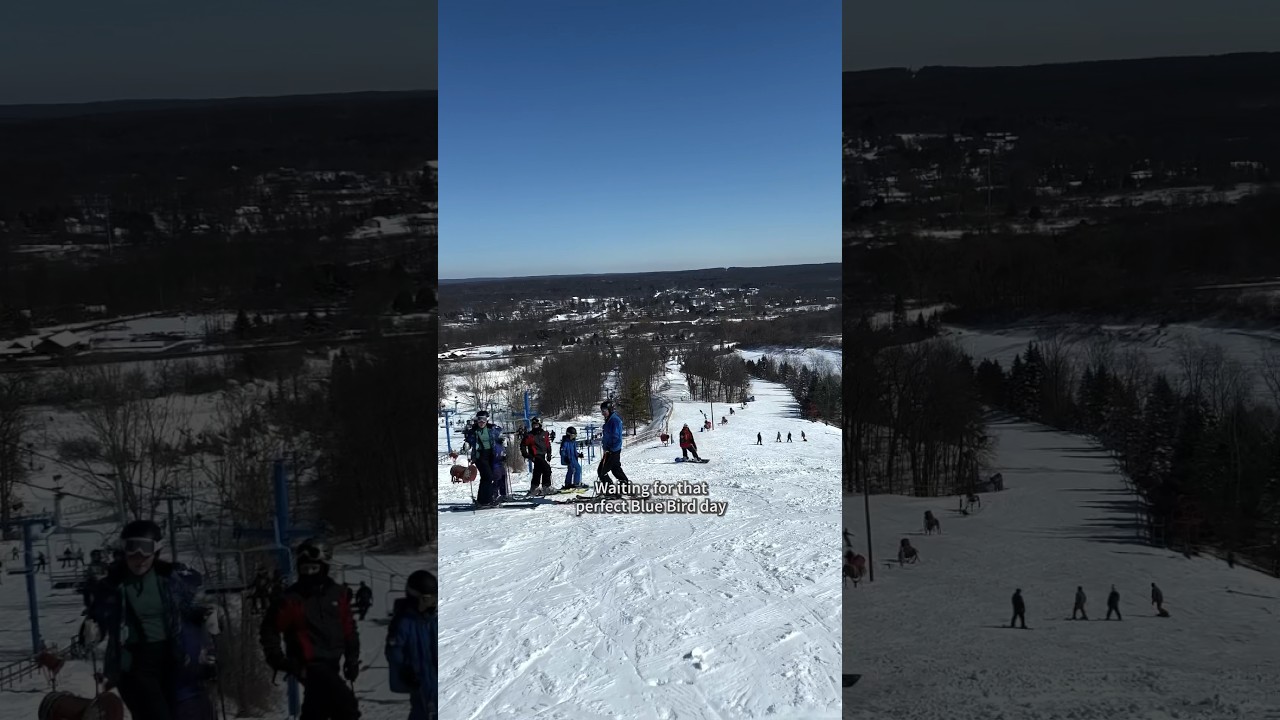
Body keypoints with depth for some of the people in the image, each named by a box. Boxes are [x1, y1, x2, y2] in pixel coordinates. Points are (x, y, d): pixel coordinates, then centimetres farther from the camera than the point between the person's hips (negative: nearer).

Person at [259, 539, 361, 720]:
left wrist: (352, 658, 9)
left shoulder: (336, 593, 2)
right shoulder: (291, 599, -12)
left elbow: (348, 627, 11)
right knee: (346, 703, -20)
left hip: (331, 664, 6)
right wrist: (277, 660, -9)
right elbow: (269, 629, -3)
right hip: (309, 666, -6)